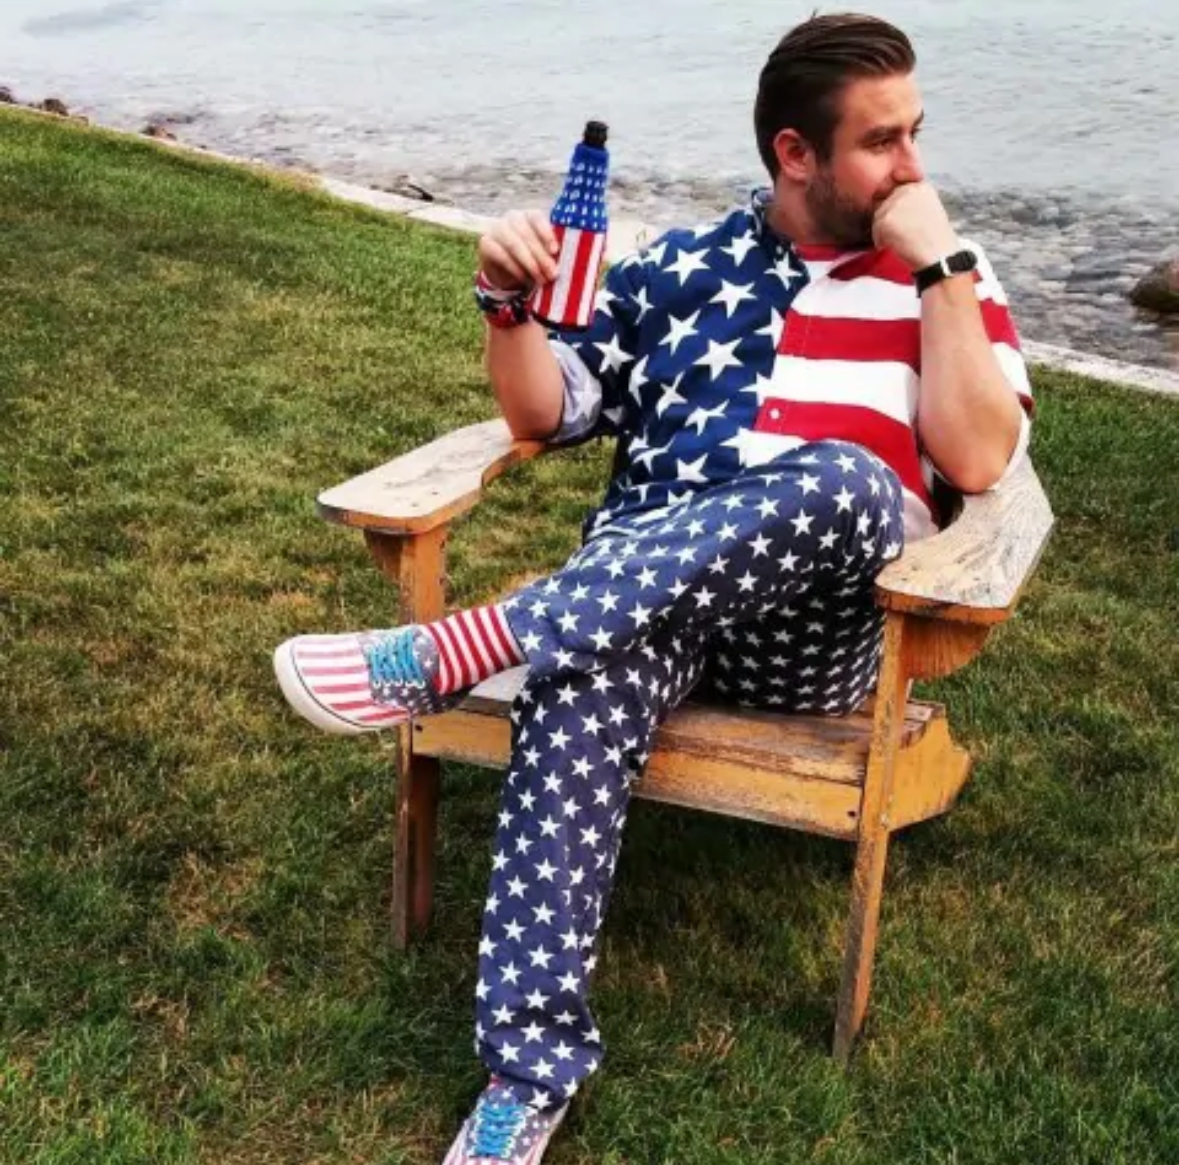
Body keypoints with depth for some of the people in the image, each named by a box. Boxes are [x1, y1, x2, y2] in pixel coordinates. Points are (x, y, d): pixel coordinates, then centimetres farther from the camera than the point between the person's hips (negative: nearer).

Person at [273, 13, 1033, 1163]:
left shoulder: (948, 282, 13)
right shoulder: (681, 265, 18)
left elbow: (976, 461, -5)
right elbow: (543, 411, 15)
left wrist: (940, 265, -7)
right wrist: (510, 301, -4)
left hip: (817, 626, -1)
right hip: (636, 586, 1)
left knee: (842, 479, -36)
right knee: (580, 682, -35)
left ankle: (447, 653, -36)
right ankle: (529, 1069, -33)